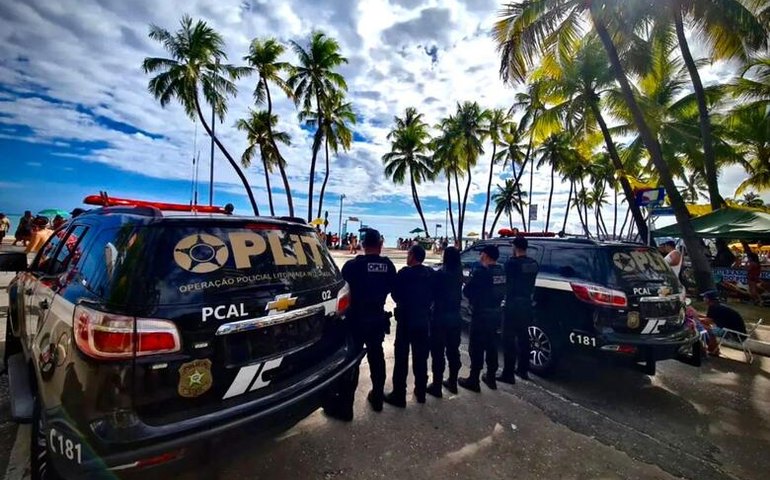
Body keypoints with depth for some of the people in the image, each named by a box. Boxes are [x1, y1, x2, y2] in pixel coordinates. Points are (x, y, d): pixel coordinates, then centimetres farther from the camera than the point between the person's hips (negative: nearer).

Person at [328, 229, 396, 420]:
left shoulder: (352, 265, -18)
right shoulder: (388, 266, -6)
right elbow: (392, 288, 6)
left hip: (356, 318, -4)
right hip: (377, 317, 4)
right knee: (376, 356, 18)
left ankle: (344, 406, 11)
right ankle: (377, 398, 32)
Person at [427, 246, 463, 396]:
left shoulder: (439, 275, -18)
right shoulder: (459, 274, 0)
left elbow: (432, 294, -11)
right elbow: (459, 294, 8)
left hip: (440, 317, -6)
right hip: (455, 317, 6)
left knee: (438, 352, 3)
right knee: (453, 350, 16)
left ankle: (437, 386, 11)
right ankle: (452, 382, 29)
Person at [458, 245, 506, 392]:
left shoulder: (481, 271, -19)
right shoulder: (501, 272, 5)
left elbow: (466, 291, -16)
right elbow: (502, 292, 12)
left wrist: (474, 297, 3)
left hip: (482, 313, -8)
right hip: (495, 312, 8)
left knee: (476, 347, 3)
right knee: (491, 345, 18)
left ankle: (473, 380, 12)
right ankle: (491, 377, 29)